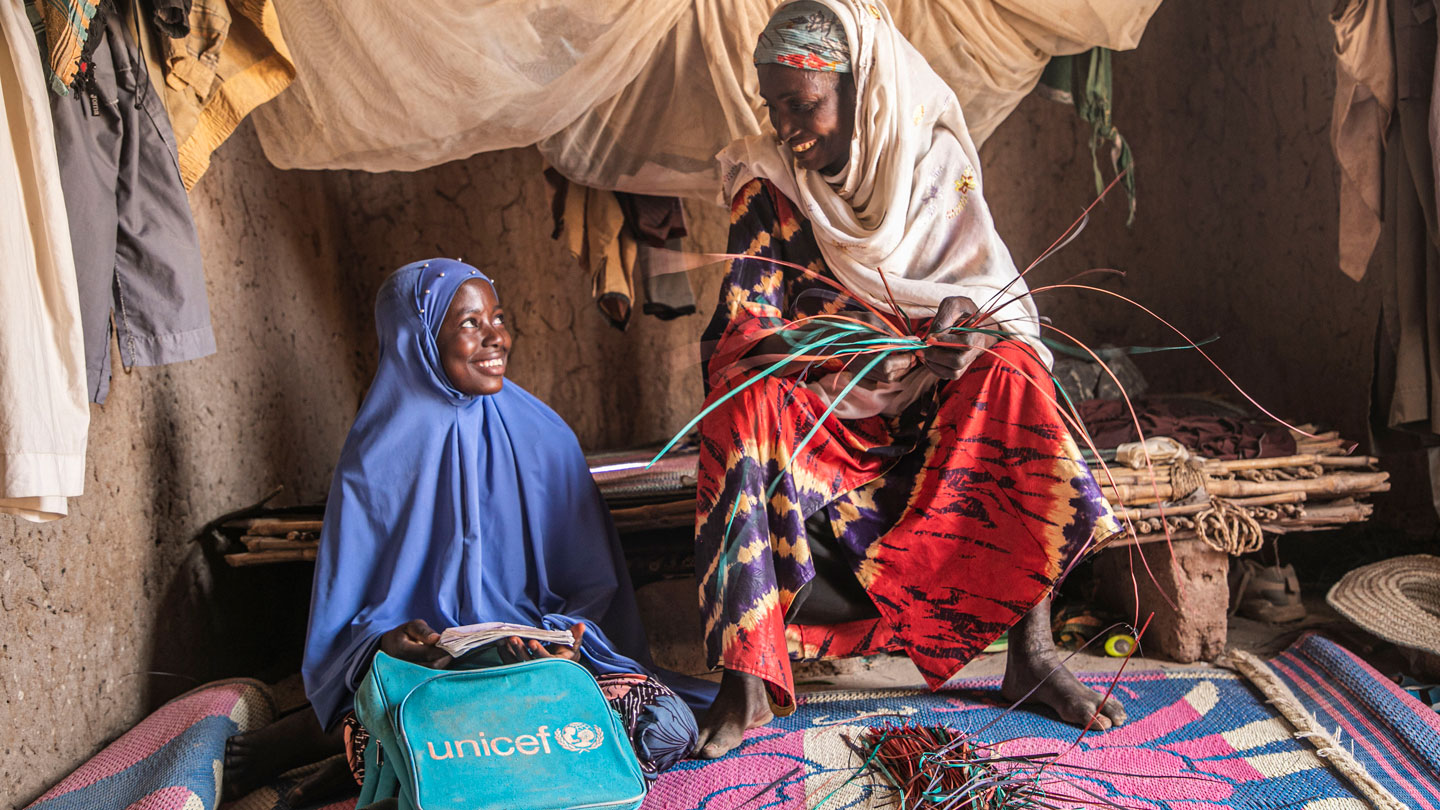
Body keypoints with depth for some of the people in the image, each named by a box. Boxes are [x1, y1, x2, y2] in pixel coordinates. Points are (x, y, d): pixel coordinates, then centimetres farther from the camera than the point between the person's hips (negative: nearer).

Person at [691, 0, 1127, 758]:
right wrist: (836, 347, -29)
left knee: (1012, 375, -27)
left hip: (931, 410, 1)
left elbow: (1004, 296, -3)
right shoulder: (767, 184, -2)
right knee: (747, 404, -31)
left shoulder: (935, 166, -1)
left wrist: (966, 313, -28)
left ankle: (1032, 653, -25)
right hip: (819, 415, -1)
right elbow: (739, 329, -10)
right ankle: (744, 679, -35)